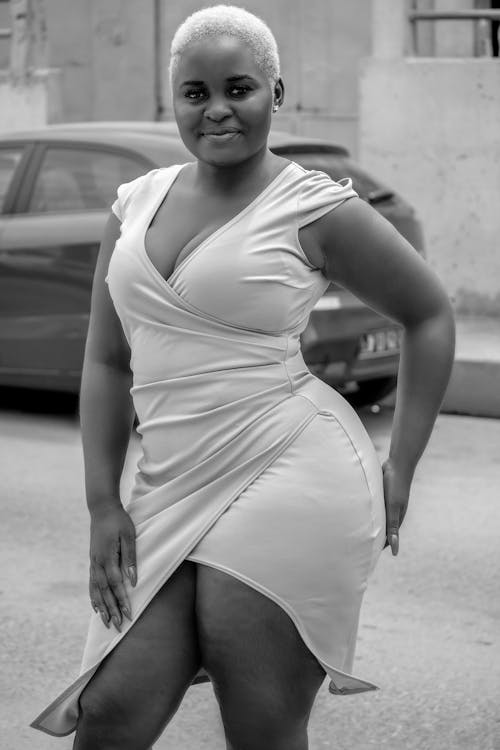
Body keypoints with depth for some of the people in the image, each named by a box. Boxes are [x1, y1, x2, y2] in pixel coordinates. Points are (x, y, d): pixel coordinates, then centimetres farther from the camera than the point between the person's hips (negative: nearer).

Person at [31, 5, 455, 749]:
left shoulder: (316, 208, -3)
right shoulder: (136, 203, 11)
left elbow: (429, 316, 7)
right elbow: (106, 361, 14)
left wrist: (399, 466, 2)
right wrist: (103, 504, 5)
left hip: (288, 484, -5)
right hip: (172, 492, 5)